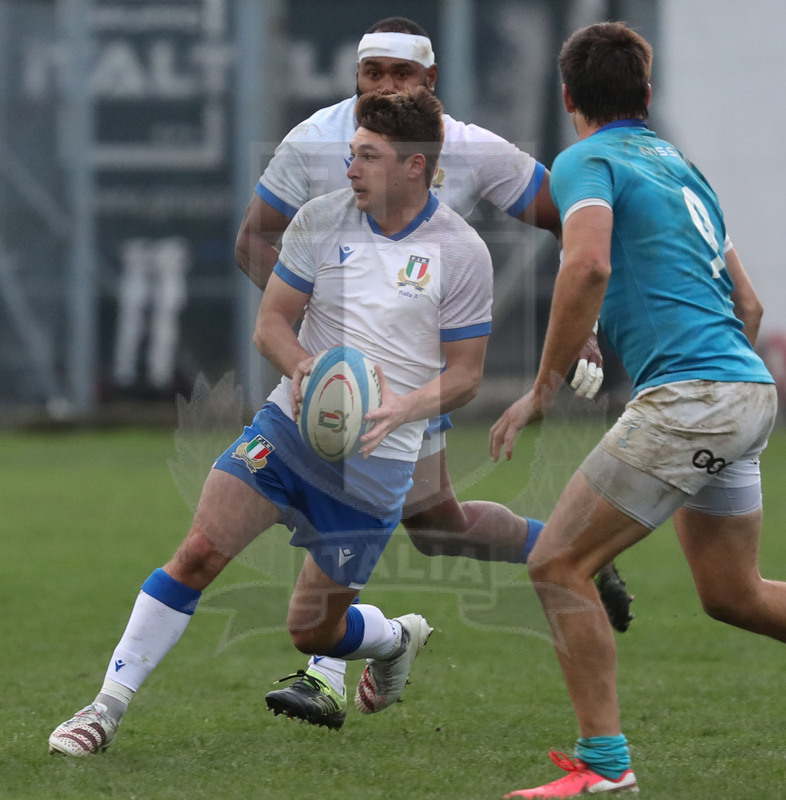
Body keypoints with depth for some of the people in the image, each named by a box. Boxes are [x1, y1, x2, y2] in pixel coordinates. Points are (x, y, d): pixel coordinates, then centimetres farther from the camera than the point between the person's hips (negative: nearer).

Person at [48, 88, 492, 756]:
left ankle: (394, 638, 39)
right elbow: (272, 319, 5)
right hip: (289, 426, 2)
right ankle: (109, 706, -9)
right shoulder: (321, 219, 1)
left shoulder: (461, 253, -5)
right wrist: (301, 366, -17)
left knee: (313, 631, 4)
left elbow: (464, 375, 0)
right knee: (199, 553, -17)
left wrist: (402, 408, -19)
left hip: (377, 462, -2)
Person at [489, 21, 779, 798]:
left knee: (558, 565, -5)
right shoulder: (679, 166, 22)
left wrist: (543, 388, -17)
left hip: (689, 397, -9)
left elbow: (589, 265, -23)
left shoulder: (587, 162, -3)